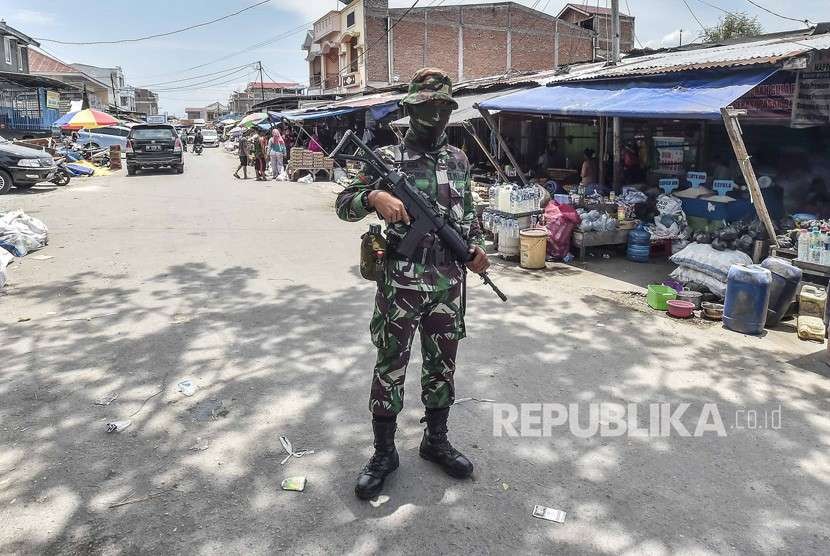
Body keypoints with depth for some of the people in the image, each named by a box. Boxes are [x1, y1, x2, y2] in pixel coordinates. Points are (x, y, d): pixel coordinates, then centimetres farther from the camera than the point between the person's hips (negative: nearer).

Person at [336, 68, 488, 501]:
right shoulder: (387, 158, -4)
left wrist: (475, 247, 1)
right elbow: (343, 205, -5)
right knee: (390, 366, 5)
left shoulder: (459, 160, 9)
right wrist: (374, 195, -26)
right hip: (400, 283, -4)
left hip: (447, 283, 4)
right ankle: (384, 452, 20)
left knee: (442, 364, 14)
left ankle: (436, 440, 32)